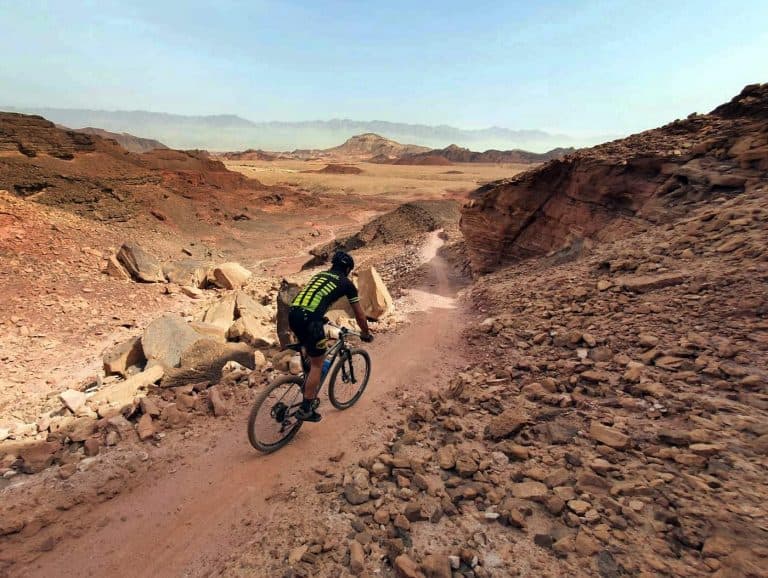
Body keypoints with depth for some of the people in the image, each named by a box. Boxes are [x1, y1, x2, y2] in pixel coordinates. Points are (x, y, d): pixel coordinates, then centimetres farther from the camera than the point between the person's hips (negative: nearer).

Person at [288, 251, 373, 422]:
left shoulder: (320, 275, 29)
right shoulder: (347, 283, 13)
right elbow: (359, 314, 20)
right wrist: (366, 334, 35)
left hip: (293, 314, 7)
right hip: (309, 319, -7)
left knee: (314, 355, 27)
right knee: (317, 364, 10)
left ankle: (310, 395, 36)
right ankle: (305, 409, 15)